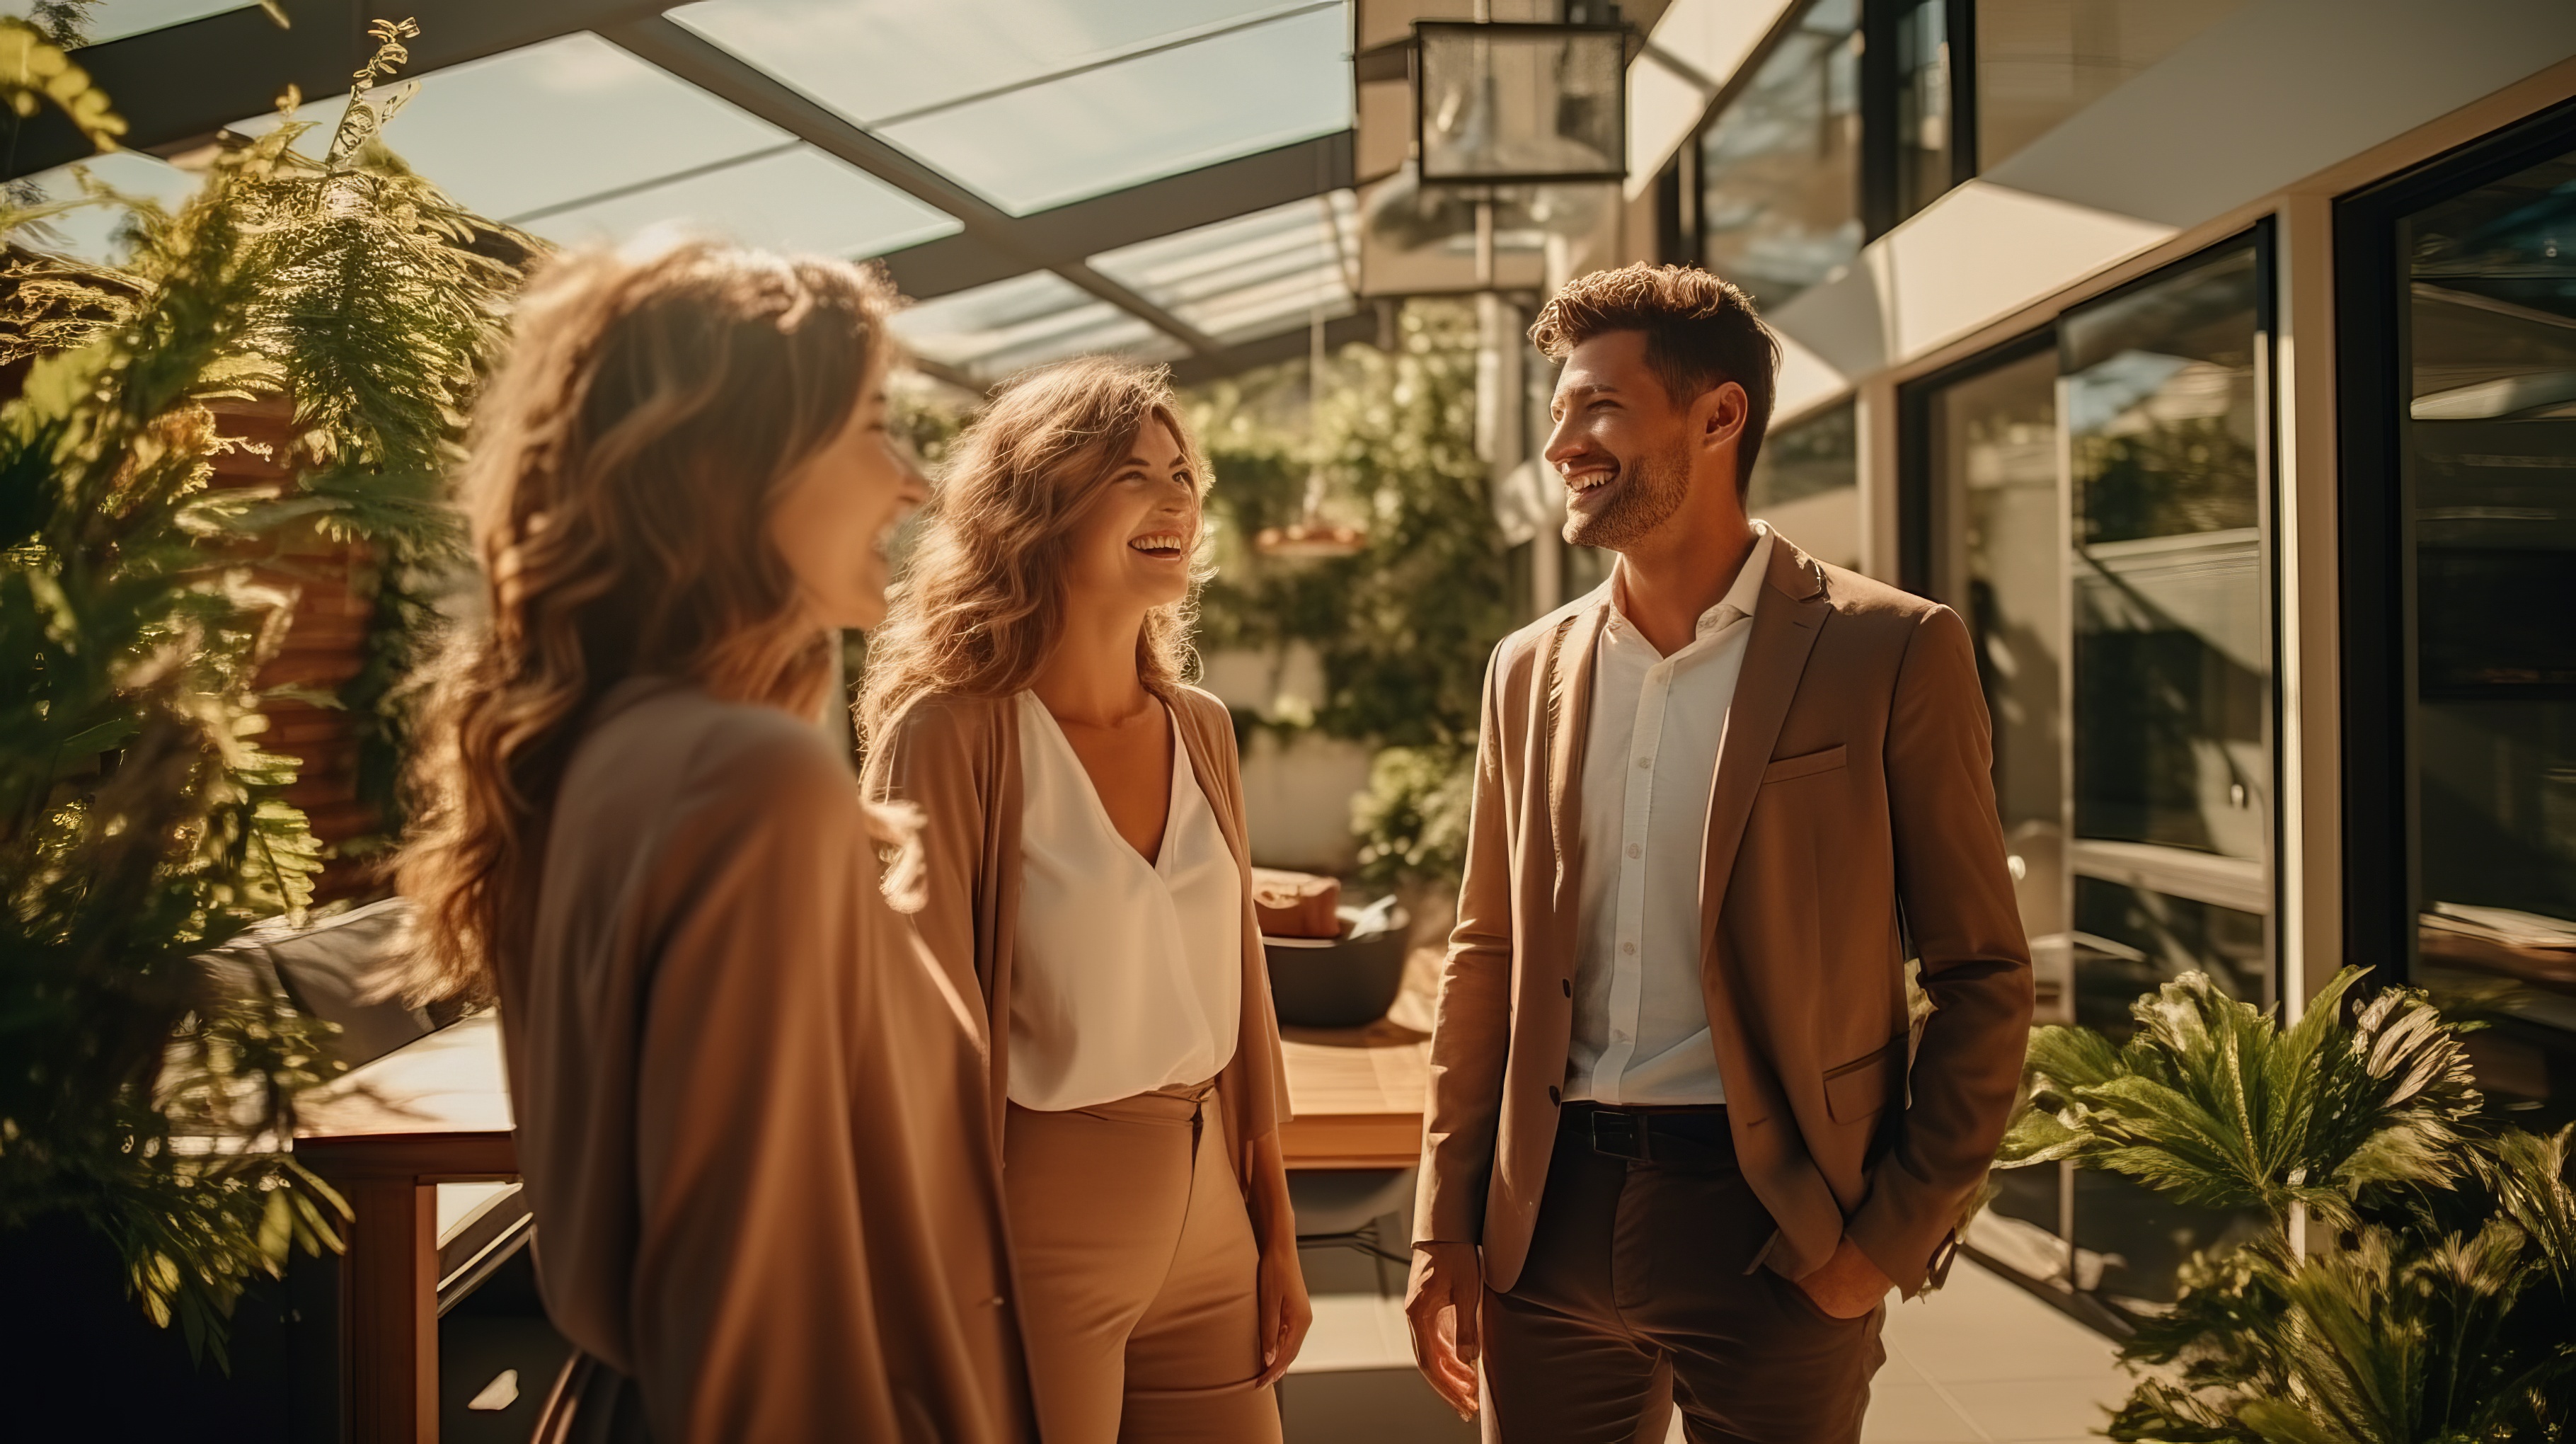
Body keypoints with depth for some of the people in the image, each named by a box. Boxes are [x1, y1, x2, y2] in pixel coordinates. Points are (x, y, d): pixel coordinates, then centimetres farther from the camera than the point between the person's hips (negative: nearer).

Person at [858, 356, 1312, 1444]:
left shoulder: (1201, 731, 5)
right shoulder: (954, 733, -13)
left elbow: (1238, 987, 10)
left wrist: (1277, 1234, 11)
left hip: (1206, 1219, 6)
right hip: (1041, 1228, -5)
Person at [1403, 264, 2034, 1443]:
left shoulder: (1890, 654, -7)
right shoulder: (1530, 669, 6)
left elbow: (1983, 979, -4)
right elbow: (1485, 961, 9)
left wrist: (1898, 1235, -9)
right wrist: (1444, 1227, 7)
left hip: (1771, 1230, -3)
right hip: (1552, 1217, 4)